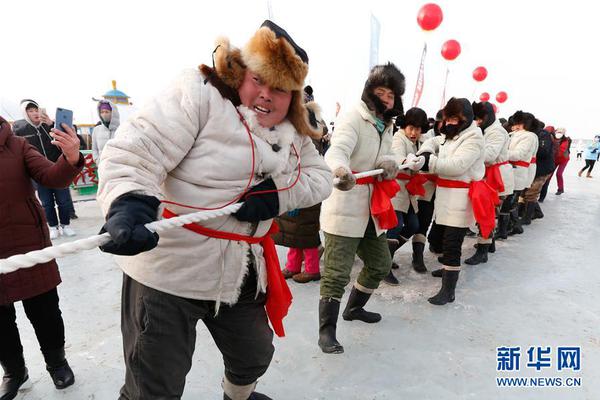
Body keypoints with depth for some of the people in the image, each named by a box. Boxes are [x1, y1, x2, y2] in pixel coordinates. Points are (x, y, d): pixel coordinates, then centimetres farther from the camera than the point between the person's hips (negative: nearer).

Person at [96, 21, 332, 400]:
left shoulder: (292, 133, 8)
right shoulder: (201, 91, -13)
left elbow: (321, 176, 6)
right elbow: (133, 152, -19)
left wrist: (279, 194, -14)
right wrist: (128, 204, -39)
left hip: (243, 275, 7)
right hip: (169, 270, -6)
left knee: (254, 358, 27)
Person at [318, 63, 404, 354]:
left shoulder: (386, 125, 15)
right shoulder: (353, 118, -12)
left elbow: (387, 156, 11)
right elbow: (336, 151, -30)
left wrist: (388, 163, -15)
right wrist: (342, 172, -53)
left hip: (371, 210, 9)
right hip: (343, 210, -9)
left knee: (380, 265, 20)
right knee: (337, 274, -6)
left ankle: (354, 308, 42)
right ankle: (326, 331, 12)